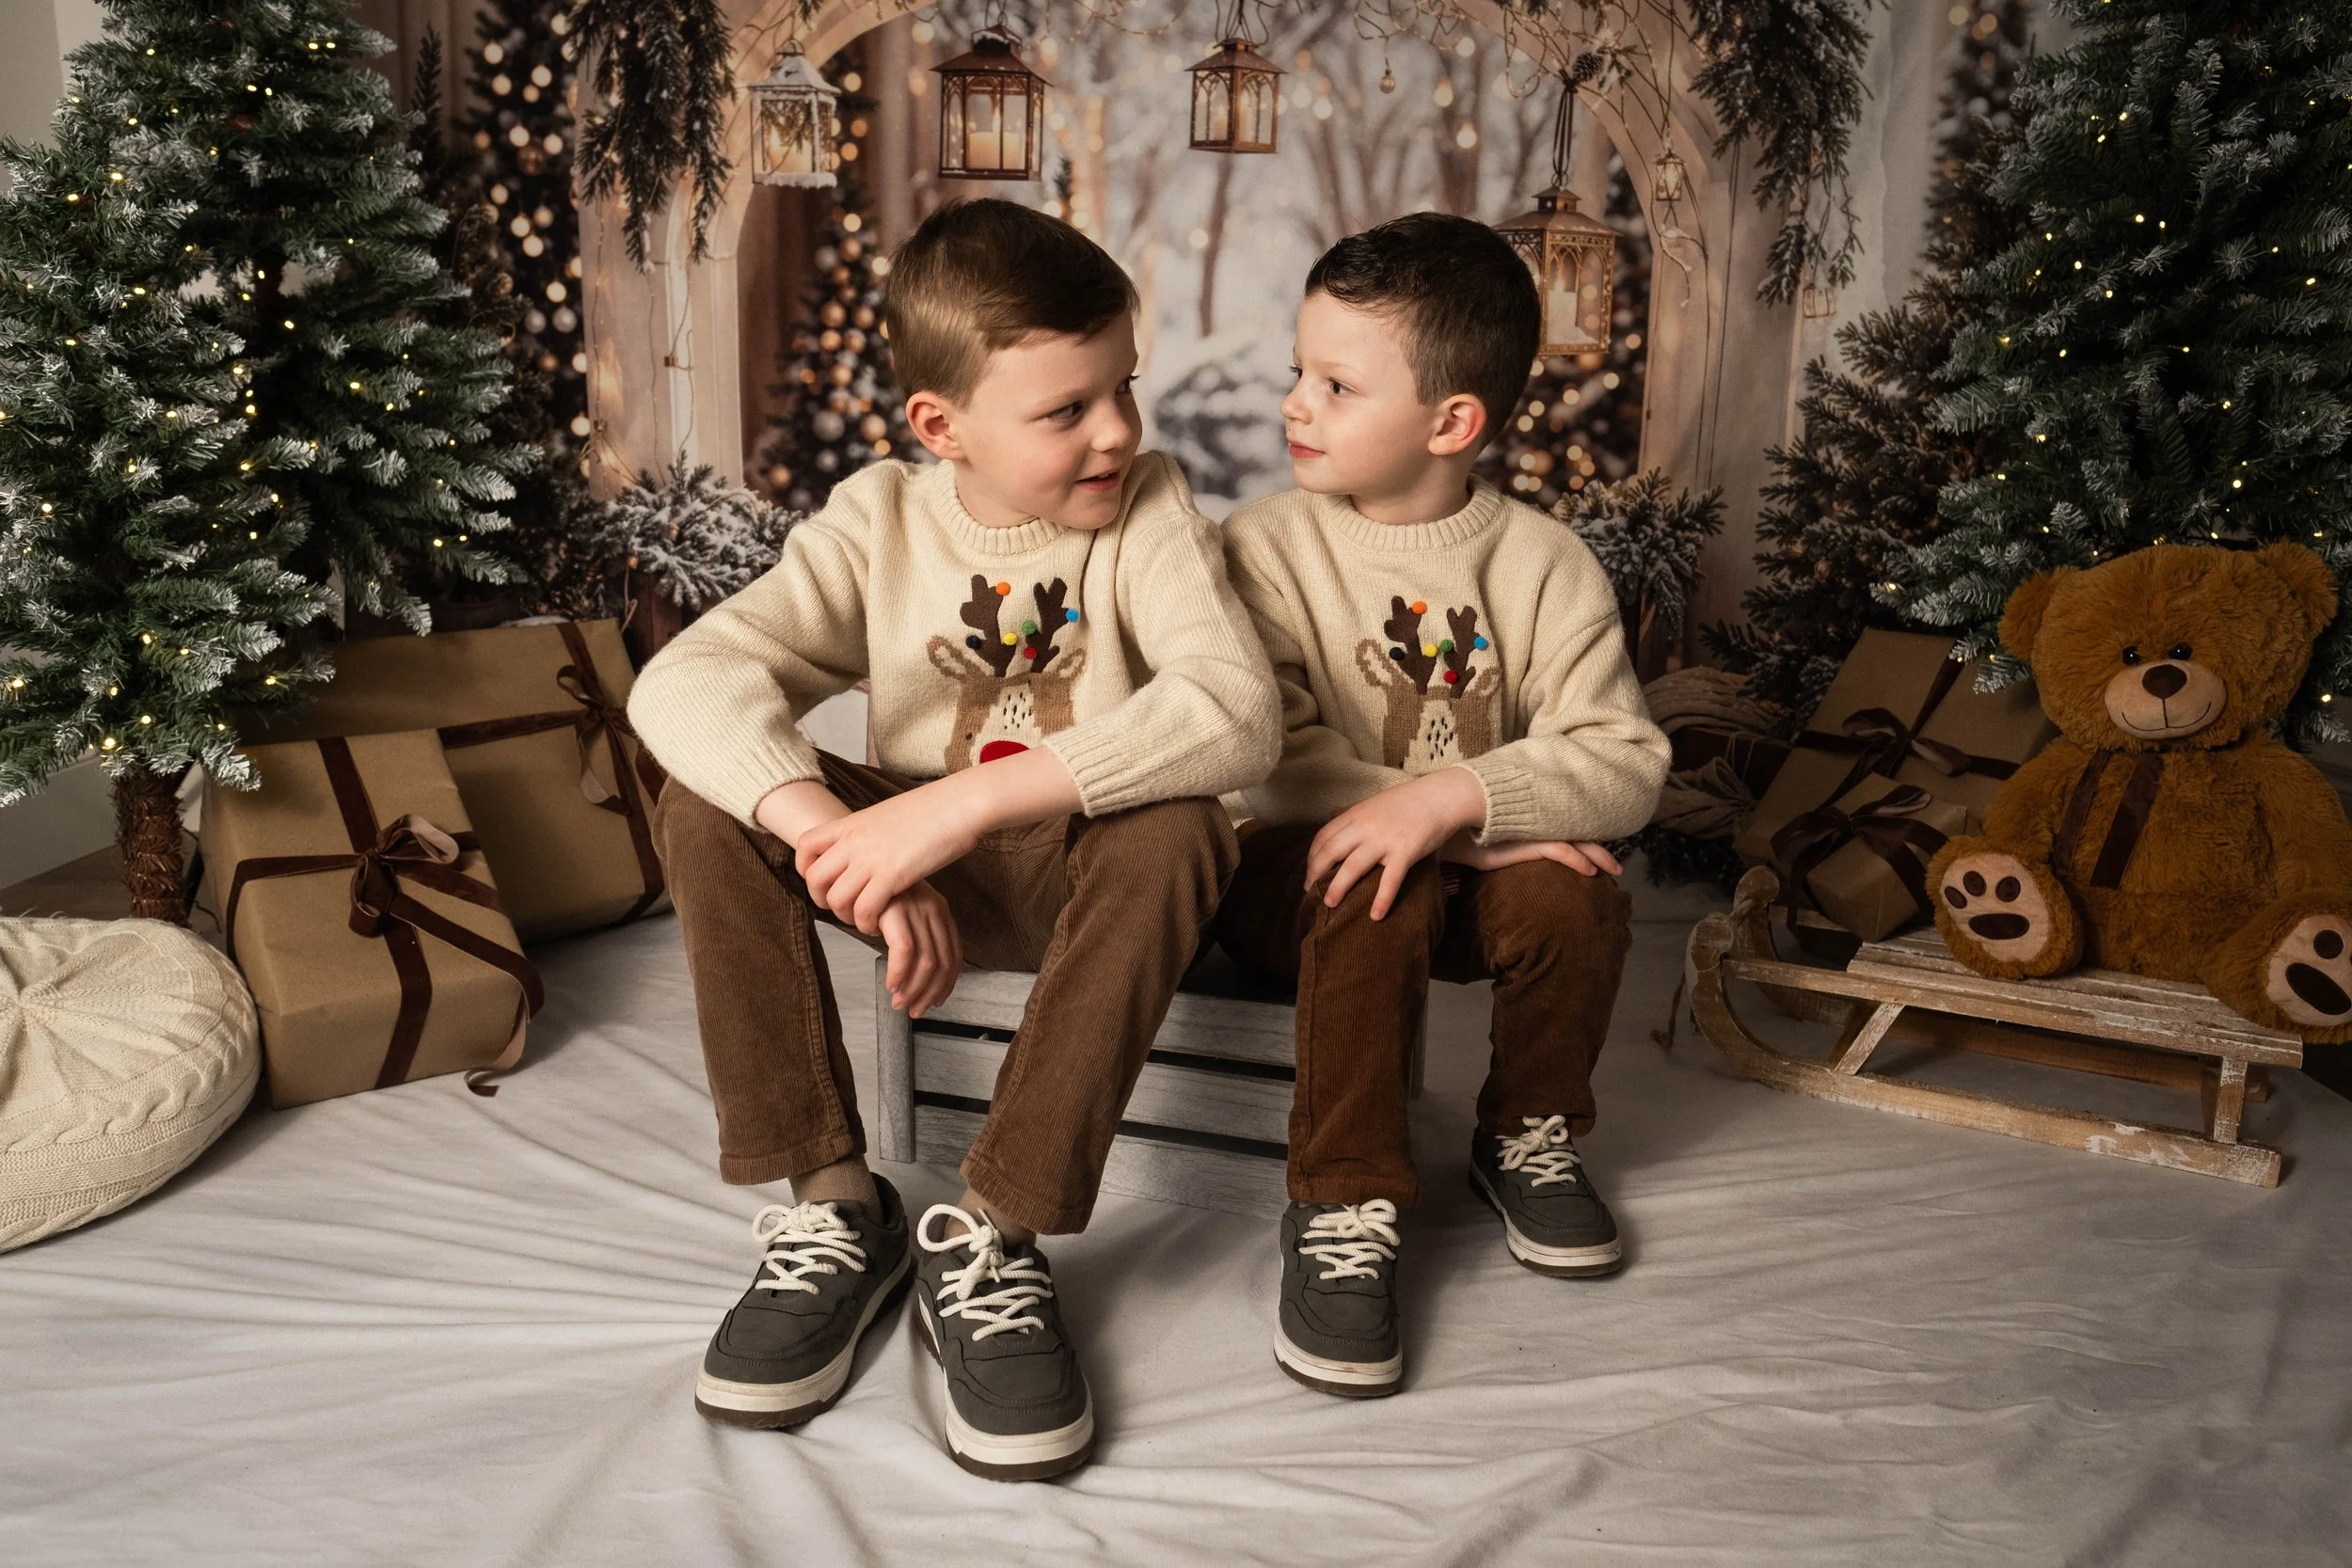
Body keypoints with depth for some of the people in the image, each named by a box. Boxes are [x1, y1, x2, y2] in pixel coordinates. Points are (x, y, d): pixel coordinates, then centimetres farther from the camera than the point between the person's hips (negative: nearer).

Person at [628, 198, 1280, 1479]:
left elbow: (1236, 711, -29)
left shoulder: (1150, 512, -10)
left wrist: (969, 799, -37)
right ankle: (834, 1205, -12)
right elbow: (686, 679, -20)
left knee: (1177, 832, -34)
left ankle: (991, 1235, -23)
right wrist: (849, 847, -36)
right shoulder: (879, 523, -6)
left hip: (1080, 867, -2)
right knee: (708, 802, -19)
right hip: (923, 867, 2)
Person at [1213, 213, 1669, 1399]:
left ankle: (1529, 1133, 4)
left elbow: (1624, 762, -13)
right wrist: (1485, 836, -24)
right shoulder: (1262, 548, -7)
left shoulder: (1545, 564, -4)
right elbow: (1272, 764, -18)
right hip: (1302, 860, -2)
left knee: (1576, 892, -26)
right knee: (1373, 894, -33)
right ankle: (1342, 1209, -17)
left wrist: (1458, 796, -31)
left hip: (1479, 870, 2)